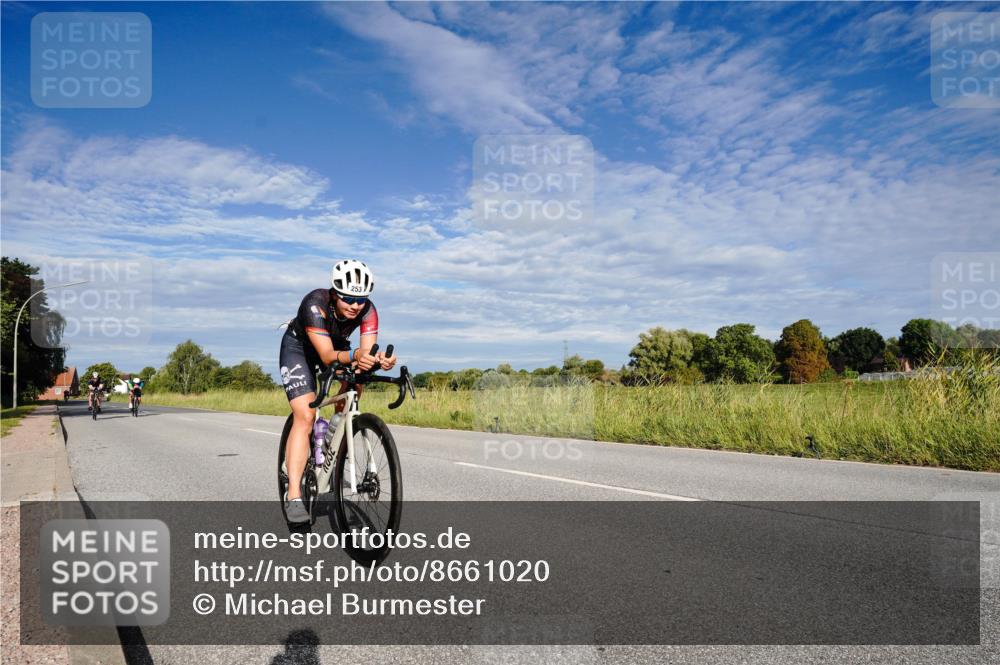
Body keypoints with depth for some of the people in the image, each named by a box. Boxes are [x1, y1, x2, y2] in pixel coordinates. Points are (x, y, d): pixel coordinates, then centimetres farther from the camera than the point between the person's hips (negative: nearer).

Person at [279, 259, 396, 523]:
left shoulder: (367, 310, -26)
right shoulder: (315, 304, -37)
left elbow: (367, 352, -34)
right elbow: (327, 356, -43)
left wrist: (380, 360, -56)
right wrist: (354, 355, -62)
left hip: (336, 345, 6)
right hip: (299, 347, -6)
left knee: (356, 379, -18)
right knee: (305, 417, -19)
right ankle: (293, 495, -19)